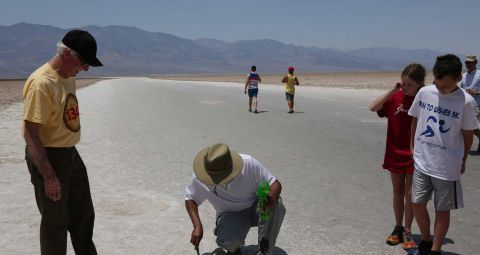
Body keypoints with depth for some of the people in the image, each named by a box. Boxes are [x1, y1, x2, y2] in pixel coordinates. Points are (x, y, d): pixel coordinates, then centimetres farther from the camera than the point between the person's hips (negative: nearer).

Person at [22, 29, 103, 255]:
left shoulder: (69, 77, 6)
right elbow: (30, 133, -25)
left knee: (83, 216, 20)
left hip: (71, 155, 9)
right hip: (47, 158, -9)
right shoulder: (41, 83, -22)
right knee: (55, 222, 4)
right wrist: (49, 176, -25)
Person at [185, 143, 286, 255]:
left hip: (255, 208, 0)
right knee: (228, 241, -34)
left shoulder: (249, 164, -25)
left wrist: (271, 197, -42)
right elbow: (190, 199, -1)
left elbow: (275, 184, -18)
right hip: (230, 214, 0)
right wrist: (197, 225, -16)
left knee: (276, 205, -34)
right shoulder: (200, 178, -19)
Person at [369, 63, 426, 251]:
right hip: (395, 154, 2)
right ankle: (398, 228, 28)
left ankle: (407, 231, 20)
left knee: (410, 195, 6)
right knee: (398, 193, 14)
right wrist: (392, 91, -17)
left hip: (415, 157, -2)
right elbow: (373, 107, -12)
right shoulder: (396, 97, -3)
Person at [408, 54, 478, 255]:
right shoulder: (424, 93, -5)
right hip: (421, 161, 3)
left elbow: (468, 134, -2)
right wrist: (413, 146, 14)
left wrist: (463, 161, 6)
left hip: (447, 167, -3)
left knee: (442, 210, 8)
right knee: (417, 204, 8)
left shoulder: (466, 102, -14)